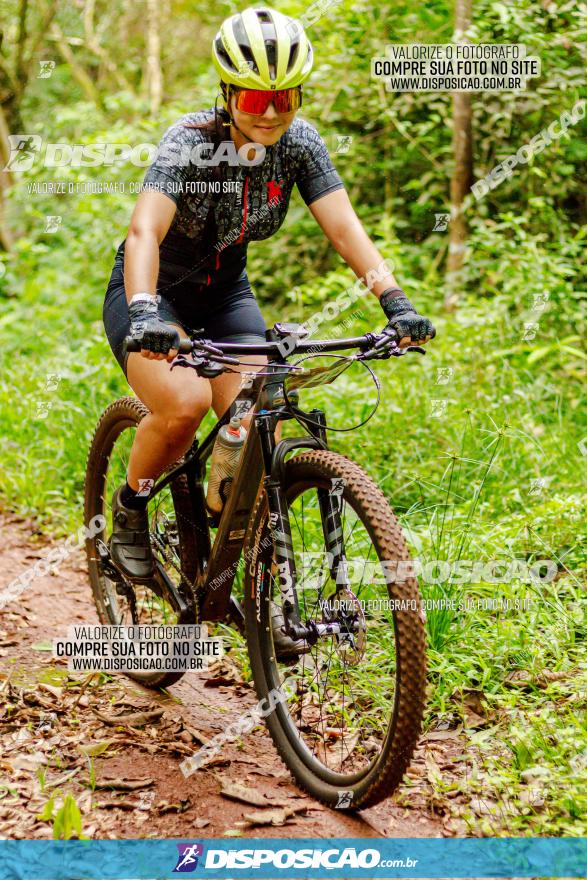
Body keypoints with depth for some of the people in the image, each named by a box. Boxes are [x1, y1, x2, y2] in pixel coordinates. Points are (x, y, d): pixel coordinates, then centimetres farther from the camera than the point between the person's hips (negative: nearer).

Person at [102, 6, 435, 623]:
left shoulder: (299, 143, -14)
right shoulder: (189, 142, -26)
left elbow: (344, 226, -21)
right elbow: (144, 230, -40)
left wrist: (394, 301, -36)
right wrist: (143, 312, -58)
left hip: (224, 293, 4)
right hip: (153, 293, -4)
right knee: (185, 402, -30)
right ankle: (129, 508, 0)